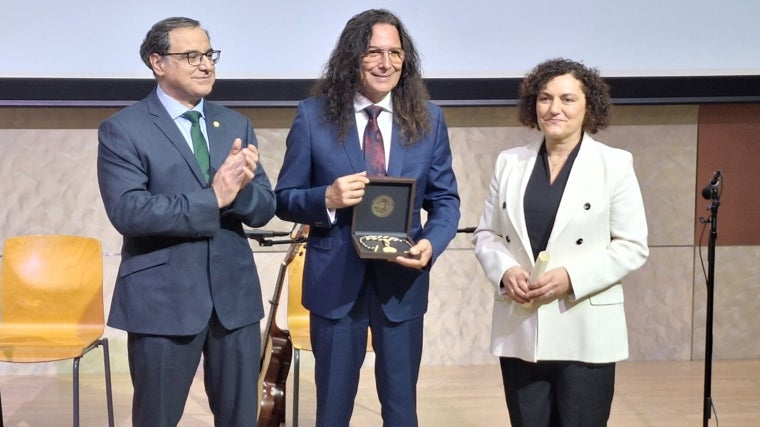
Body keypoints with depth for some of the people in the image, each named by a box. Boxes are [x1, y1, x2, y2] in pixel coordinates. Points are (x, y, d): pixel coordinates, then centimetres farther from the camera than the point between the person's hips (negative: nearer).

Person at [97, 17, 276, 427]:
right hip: (162, 299, -4)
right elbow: (127, 211, -18)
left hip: (234, 293, 4)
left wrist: (240, 186, -18)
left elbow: (264, 209, 5)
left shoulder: (236, 125, 10)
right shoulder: (122, 130, -5)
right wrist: (212, 198, -20)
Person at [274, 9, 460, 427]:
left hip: (402, 279, 1)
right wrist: (328, 198, -22)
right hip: (335, 279, -1)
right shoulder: (314, 115, -5)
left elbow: (445, 199, 4)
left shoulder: (428, 119, 0)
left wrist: (431, 243, -16)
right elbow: (284, 199, -1)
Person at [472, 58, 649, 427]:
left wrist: (572, 277, -16)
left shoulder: (615, 164, 0)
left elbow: (632, 246, -3)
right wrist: (505, 271, -9)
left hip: (585, 332, -3)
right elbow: (485, 234, 11)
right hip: (519, 330, 3)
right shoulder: (509, 162, 9)